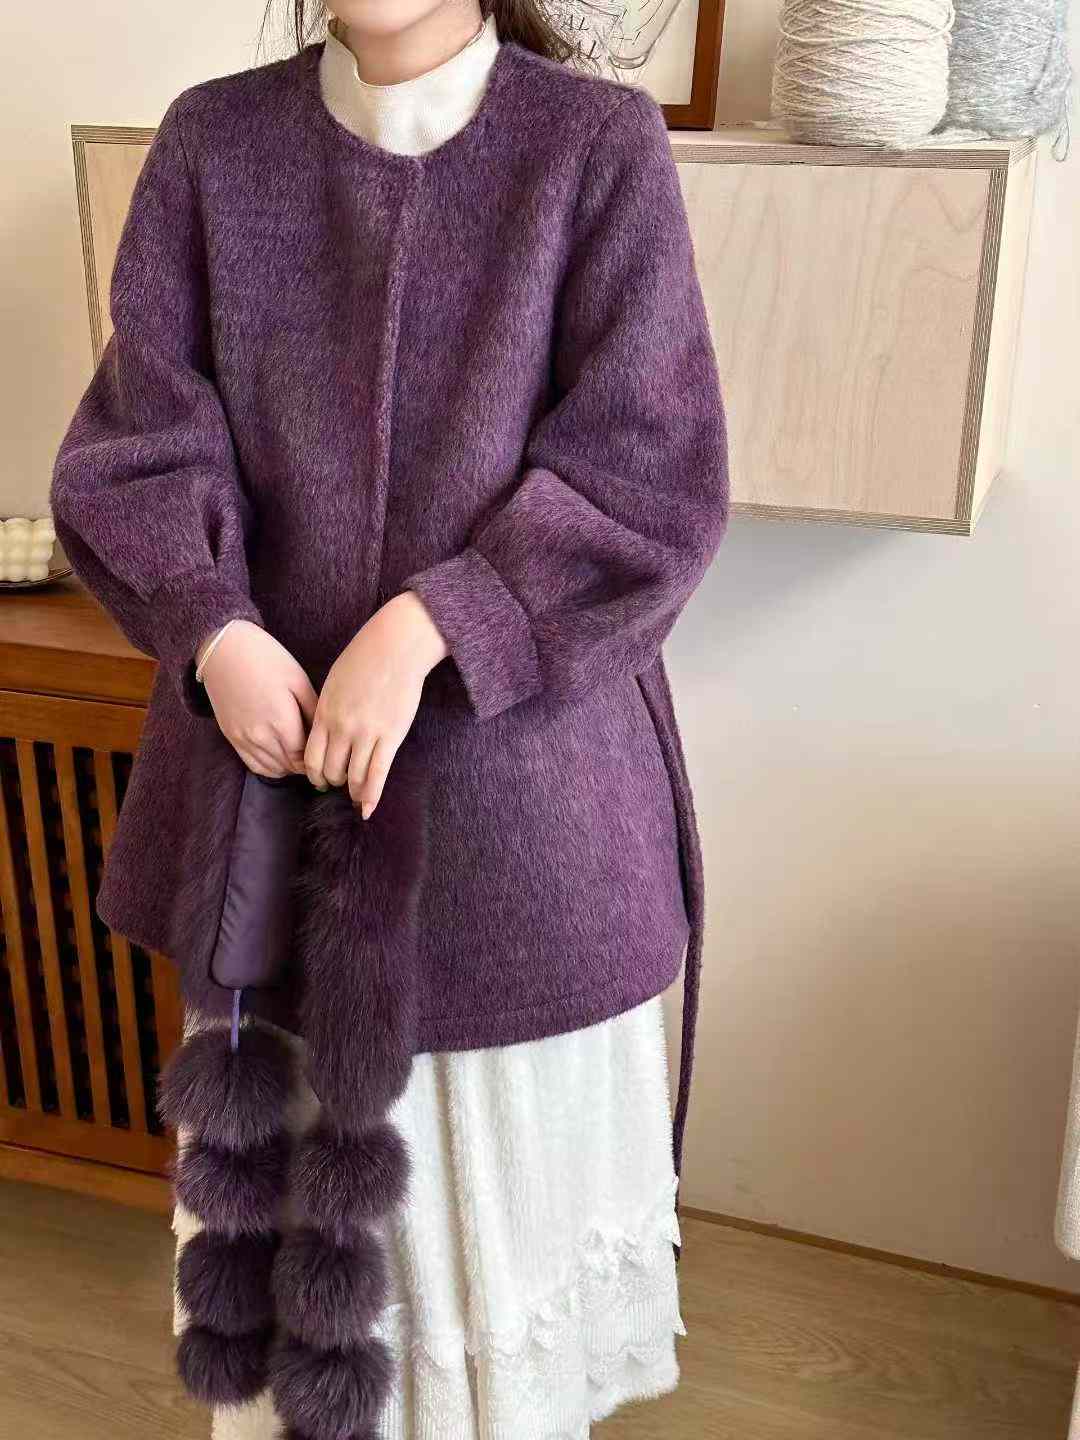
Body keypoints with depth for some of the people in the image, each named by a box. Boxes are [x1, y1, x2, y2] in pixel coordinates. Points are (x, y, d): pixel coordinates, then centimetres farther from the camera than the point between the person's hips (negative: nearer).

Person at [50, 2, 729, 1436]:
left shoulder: (601, 147, -6)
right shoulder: (212, 142, 2)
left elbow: (654, 471, -10)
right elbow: (138, 438, 1)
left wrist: (425, 626, -18)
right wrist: (217, 632, -16)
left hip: (516, 748, -2)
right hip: (274, 729, 2)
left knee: (508, 1141, 13)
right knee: (294, 1137, 16)